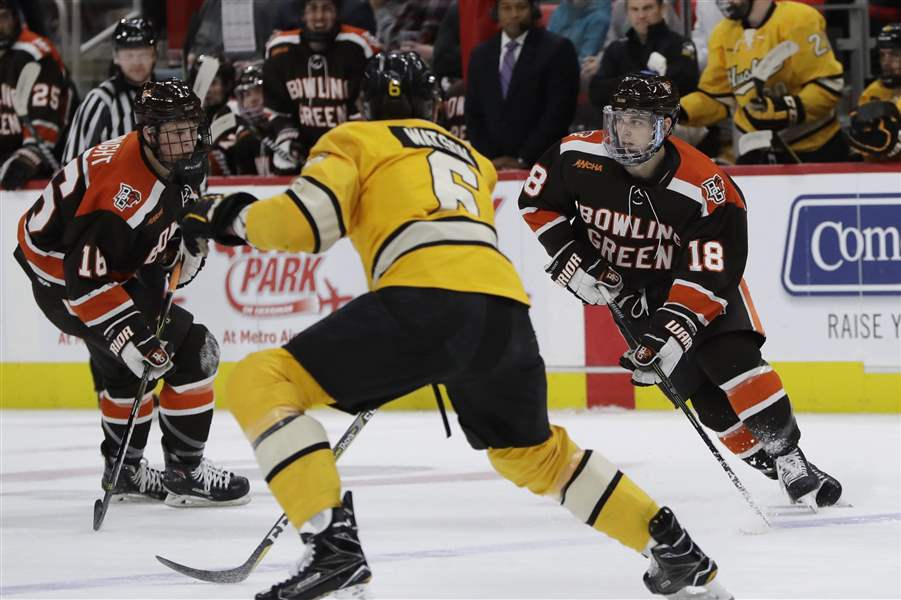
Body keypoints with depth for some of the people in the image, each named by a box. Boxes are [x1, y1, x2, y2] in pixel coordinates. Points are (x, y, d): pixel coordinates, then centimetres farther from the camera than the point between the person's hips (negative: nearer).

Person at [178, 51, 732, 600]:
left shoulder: (354, 140, 19)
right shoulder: (471, 158, 37)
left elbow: (307, 220, 3)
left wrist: (234, 218, 21)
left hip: (427, 297, -6)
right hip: (507, 310, 6)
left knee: (260, 383, -1)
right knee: (534, 451, 32)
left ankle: (333, 542, -18)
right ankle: (672, 546, 27)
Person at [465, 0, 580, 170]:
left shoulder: (558, 49, 0)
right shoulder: (481, 54, 14)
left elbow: (558, 112, -7)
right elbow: (474, 114, 14)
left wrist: (523, 159, -11)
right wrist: (488, 159, -1)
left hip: (540, 163, -4)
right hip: (491, 165, 4)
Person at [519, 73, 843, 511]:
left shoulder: (706, 190, -30)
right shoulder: (578, 156, -20)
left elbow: (709, 276, -31)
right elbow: (536, 201, -2)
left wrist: (668, 335, -39)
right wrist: (569, 259, -12)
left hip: (695, 277, -3)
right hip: (635, 290, 3)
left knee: (733, 360, -24)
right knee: (703, 392, -7)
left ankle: (790, 459, -16)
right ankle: (768, 463, 2)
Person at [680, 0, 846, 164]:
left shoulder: (798, 20, -16)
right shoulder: (723, 34, 5)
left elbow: (829, 85, -18)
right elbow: (717, 98, 8)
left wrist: (788, 109, -30)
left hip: (814, 152, -6)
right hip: (758, 153, 6)